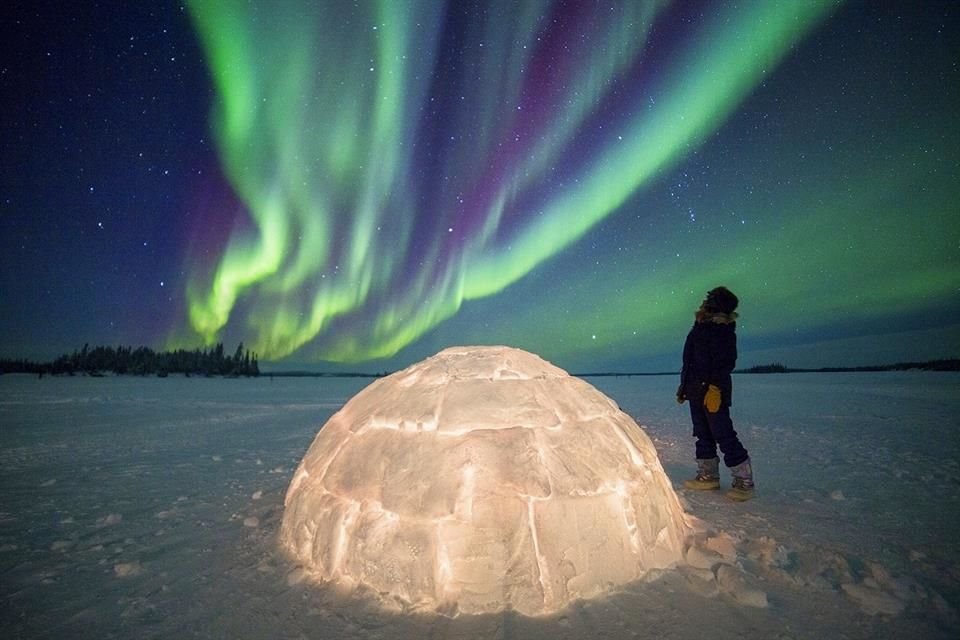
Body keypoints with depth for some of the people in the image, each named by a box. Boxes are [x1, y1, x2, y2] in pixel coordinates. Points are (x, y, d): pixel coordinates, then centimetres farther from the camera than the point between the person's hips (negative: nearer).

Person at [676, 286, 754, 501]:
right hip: (697, 391, 9)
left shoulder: (723, 330, -10)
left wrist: (715, 387, -24)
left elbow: (725, 362, -19)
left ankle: (744, 481, 5)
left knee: (724, 436, -6)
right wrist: (684, 386, 21)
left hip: (713, 392, -9)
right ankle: (708, 476, 23)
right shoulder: (700, 328, 16)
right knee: (703, 434, 13)